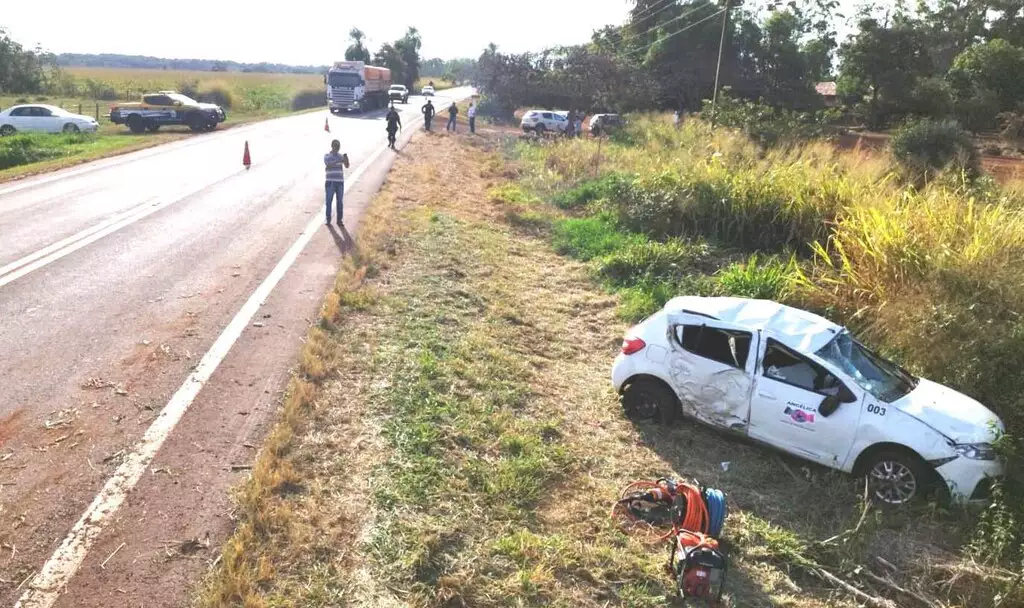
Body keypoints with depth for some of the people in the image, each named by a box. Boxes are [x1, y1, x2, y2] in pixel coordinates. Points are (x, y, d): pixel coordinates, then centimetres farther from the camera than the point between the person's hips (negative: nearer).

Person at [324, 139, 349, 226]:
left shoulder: (341, 156, 9)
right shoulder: (327, 156, 1)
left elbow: (347, 166, -3)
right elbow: (328, 165, -16)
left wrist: (346, 158, -23)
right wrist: (338, 161, -28)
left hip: (340, 181, 3)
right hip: (330, 182, -2)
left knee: (340, 201, 5)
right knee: (329, 201, -1)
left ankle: (339, 220, 11)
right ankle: (328, 220, 5)